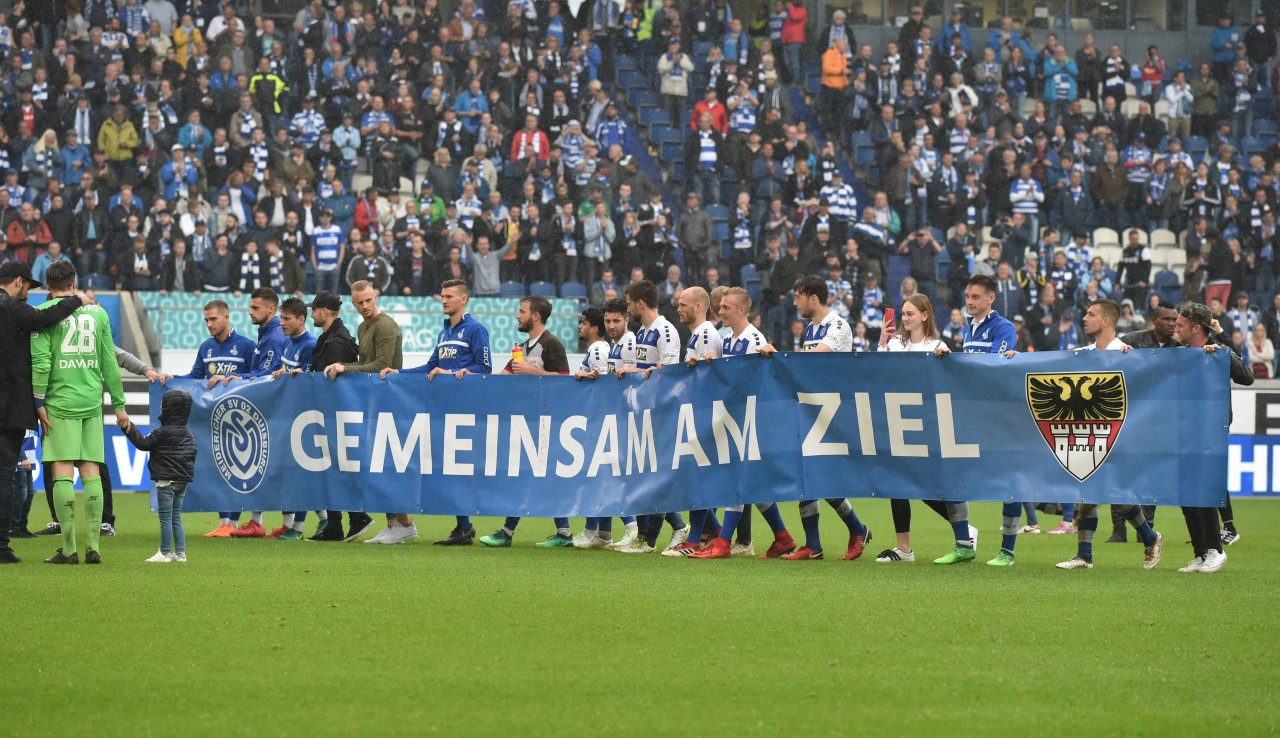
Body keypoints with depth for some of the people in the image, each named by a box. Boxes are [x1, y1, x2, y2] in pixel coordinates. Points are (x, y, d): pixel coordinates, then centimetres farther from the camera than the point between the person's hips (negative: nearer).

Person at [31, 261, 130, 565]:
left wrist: (39, 401, -4)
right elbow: (110, 363, 11)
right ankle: (93, 546, 0)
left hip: (60, 402, -4)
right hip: (92, 402, 4)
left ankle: (68, 548, -6)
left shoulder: (44, 313, -2)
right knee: (91, 471, 5)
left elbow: (41, 360, -10)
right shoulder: (97, 313, 10)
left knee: (62, 471, -3)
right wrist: (119, 405, 16)